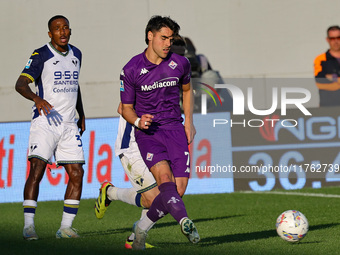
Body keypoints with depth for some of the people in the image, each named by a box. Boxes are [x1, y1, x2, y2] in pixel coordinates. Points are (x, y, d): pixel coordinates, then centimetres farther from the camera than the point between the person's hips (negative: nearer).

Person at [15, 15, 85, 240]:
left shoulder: (76, 54, 14)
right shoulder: (41, 55, -6)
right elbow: (21, 84, -17)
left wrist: (82, 115, 27)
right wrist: (37, 98, -35)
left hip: (69, 125, 6)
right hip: (45, 122, -6)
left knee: (77, 174, -1)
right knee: (36, 171, -15)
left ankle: (66, 227, 5)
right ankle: (29, 225, -13)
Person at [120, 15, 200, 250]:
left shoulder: (180, 63, 4)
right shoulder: (131, 70, -3)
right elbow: (126, 108, 7)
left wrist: (189, 122, 13)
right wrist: (138, 121, -15)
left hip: (175, 129, 3)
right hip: (148, 132, -3)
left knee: (179, 189, -9)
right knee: (165, 176, -28)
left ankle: (142, 228, 11)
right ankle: (185, 222, -47)